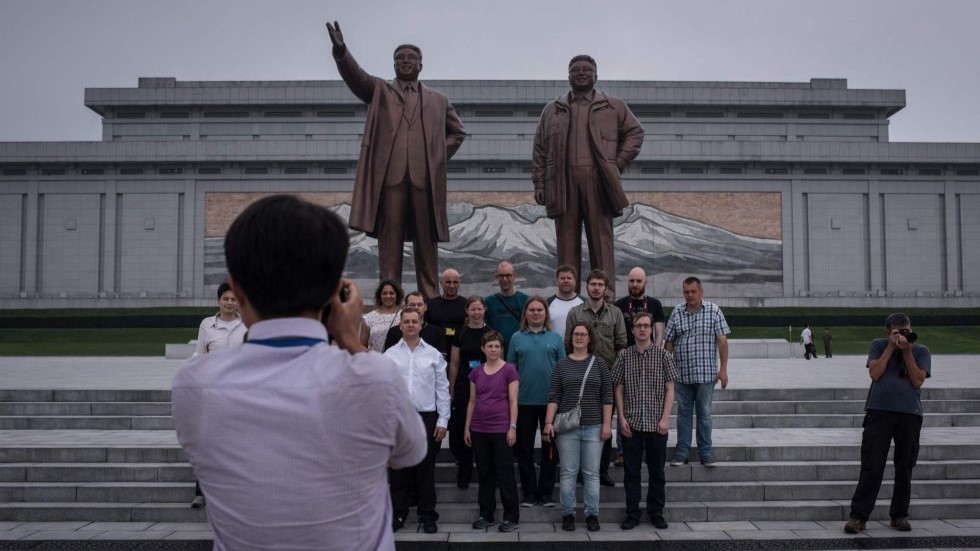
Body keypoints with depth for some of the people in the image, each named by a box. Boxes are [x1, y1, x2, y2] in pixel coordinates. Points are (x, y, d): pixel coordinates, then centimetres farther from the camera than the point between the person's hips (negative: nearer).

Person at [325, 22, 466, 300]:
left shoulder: (438, 100, 20)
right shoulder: (379, 90, 15)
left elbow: (457, 132, 26)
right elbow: (355, 76, -3)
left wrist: (440, 155, 10)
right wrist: (341, 50, -21)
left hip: (425, 177, 2)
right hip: (389, 174, -1)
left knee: (426, 241, 3)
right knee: (389, 239, -2)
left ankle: (430, 298, 9)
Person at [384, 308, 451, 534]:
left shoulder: (434, 354, 3)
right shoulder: (390, 354, 3)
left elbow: (442, 389, 3)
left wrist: (443, 421, -2)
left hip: (427, 418, 0)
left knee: (426, 470, 7)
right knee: (399, 469, 8)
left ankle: (427, 515, 18)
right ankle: (398, 514, 20)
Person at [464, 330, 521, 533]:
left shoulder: (509, 370, -4)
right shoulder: (476, 372, 8)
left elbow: (513, 401, -6)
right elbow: (472, 401, 12)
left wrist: (513, 427, -11)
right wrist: (467, 427, 9)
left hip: (501, 429, -4)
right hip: (479, 429, 5)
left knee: (505, 472, 0)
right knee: (484, 472, 11)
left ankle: (512, 517, 9)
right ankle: (486, 514, 21)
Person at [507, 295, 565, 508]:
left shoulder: (555, 338, 4)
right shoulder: (517, 338, 4)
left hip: (550, 400, 0)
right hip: (524, 400, 0)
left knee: (550, 447, 8)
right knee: (524, 448, 7)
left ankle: (546, 492, 19)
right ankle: (529, 492, 18)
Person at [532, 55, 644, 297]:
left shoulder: (614, 107, 15)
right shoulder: (552, 110, 18)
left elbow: (635, 132, 16)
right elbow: (539, 150, 14)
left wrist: (618, 163, 4)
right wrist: (539, 183, 5)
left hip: (598, 182, -1)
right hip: (563, 184, 1)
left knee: (601, 240, -4)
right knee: (567, 243, 1)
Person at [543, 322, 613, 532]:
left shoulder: (599, 364, 4)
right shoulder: (561, 365, 5)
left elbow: (607, 396, 2)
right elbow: (554, 396, 2)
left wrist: (607, 423, -4)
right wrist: (549, 423, -5)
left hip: (593, 426, 0)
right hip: (567, 427, 0)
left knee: (591, 473, 5)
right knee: (568, 472, 5)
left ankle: (592, 514, 14)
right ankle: (568, 514, 14)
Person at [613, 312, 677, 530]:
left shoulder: (663, 355, 0)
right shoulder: (625, 356, 3)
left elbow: (669, 389, 0)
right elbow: (618, 388, 5)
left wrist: (665, 418, -7)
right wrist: (622, 418, -2)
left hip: (656, 423, -1)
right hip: (631, 423, 1)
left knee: (657, 471, 9)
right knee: (631, 471, 7)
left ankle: (656, 512, 22)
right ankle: (632, 514, 17)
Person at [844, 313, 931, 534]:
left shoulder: (921, 351, 8)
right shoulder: (878, 345, 8)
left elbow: (917, 381, -4)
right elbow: (875, 373, -5)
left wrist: (907, 351, -8)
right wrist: (891, 347, -5)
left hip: (910, 414, 2)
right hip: (879, 411, -1)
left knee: (904, 467, 7)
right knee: (872, 466, -5)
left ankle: (899, 515, 20)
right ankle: (858, 516, -3)